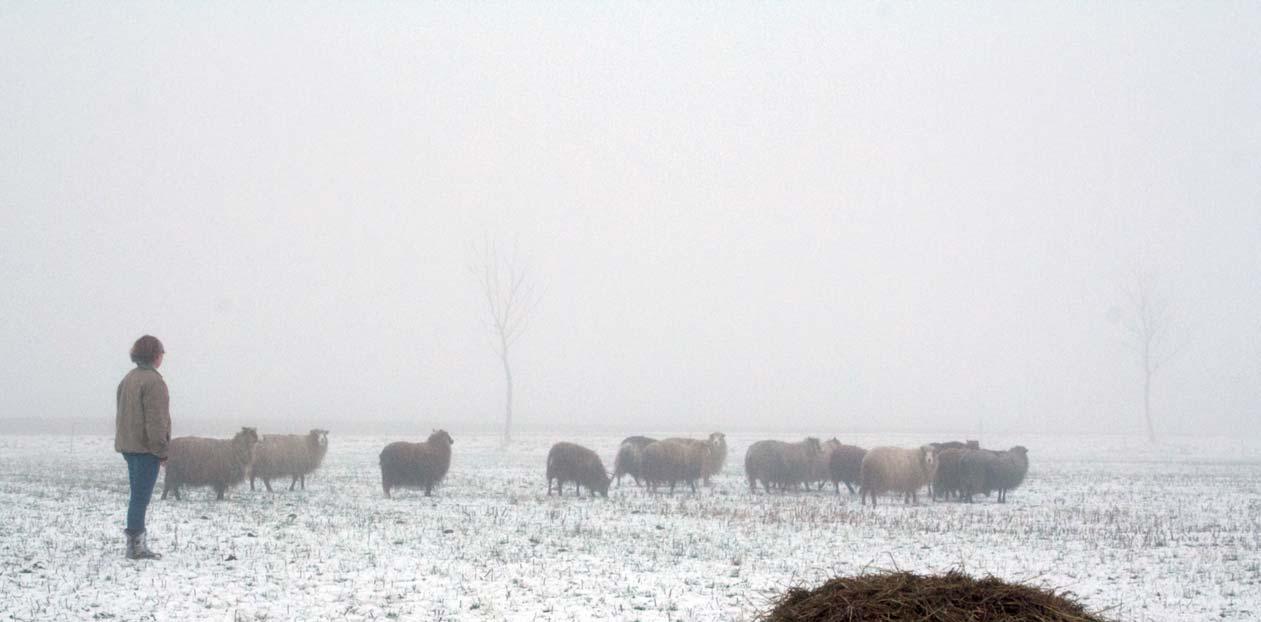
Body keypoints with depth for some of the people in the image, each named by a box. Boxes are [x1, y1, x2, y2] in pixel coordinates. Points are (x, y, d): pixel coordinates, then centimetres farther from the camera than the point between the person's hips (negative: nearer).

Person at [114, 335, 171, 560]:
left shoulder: (128, 379, 13)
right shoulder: (153, 381, -16)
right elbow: (156, 419, -19)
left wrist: (123, 443, 20)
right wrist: (161, 451, -16)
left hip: (128, 446, 9)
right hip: (146, 447, -9)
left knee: (139, 495, 15)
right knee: (141, 496, -6)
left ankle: (136, 543, 19)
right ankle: (135, 546, -4)